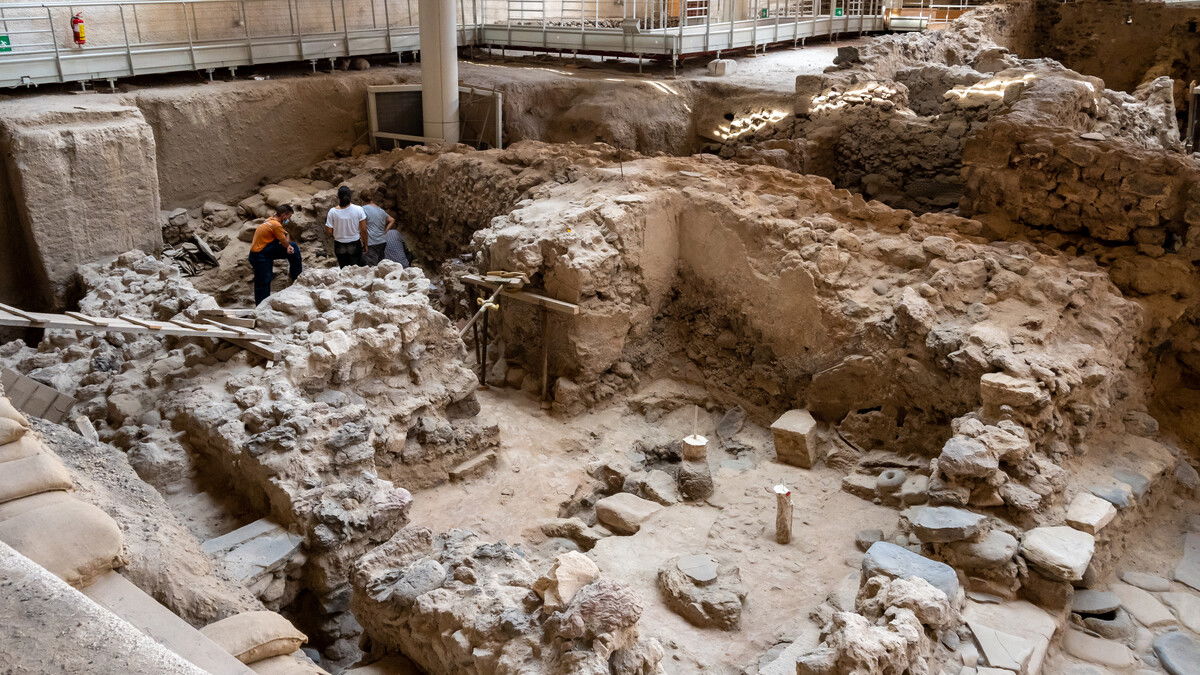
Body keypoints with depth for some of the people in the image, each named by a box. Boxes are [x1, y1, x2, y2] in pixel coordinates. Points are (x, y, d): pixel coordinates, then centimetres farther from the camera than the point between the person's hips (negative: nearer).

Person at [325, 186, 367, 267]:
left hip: (339, 246, 1)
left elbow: (329, 231, -9)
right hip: (355, 244, -1)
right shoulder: (358, 209, -15)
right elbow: (363, 230, -10)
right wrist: (365, 243, 4)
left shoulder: (333, 212, -15)